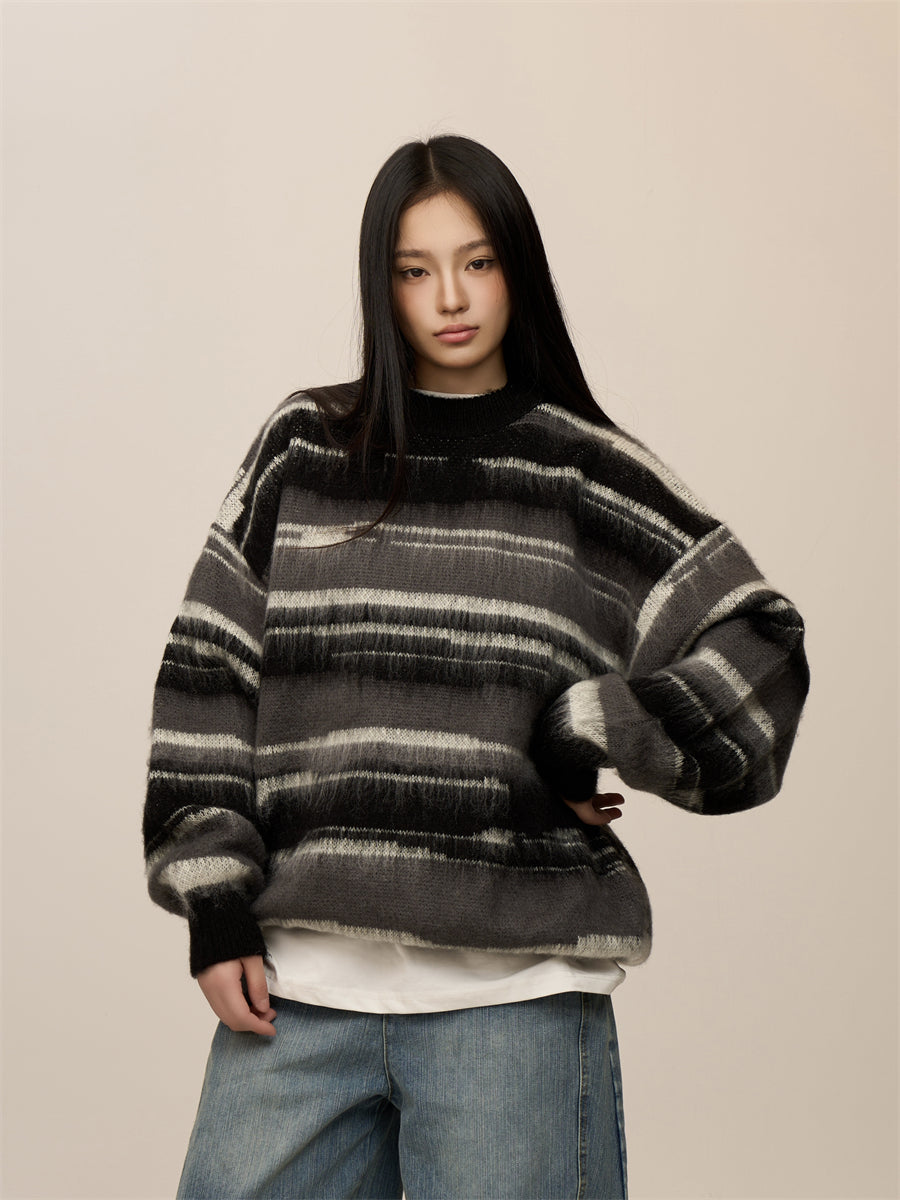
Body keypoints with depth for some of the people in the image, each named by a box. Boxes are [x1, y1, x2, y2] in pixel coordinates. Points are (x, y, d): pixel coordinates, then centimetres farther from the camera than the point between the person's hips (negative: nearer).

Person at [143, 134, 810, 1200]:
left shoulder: (589, 476, 5)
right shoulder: (303, 449, 10)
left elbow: (756, 650, 3)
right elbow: (207, 676, 8)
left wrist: (587, 746, -7)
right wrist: (216, 908, 2)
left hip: (514, 992, -1)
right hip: (298, 983, 2)